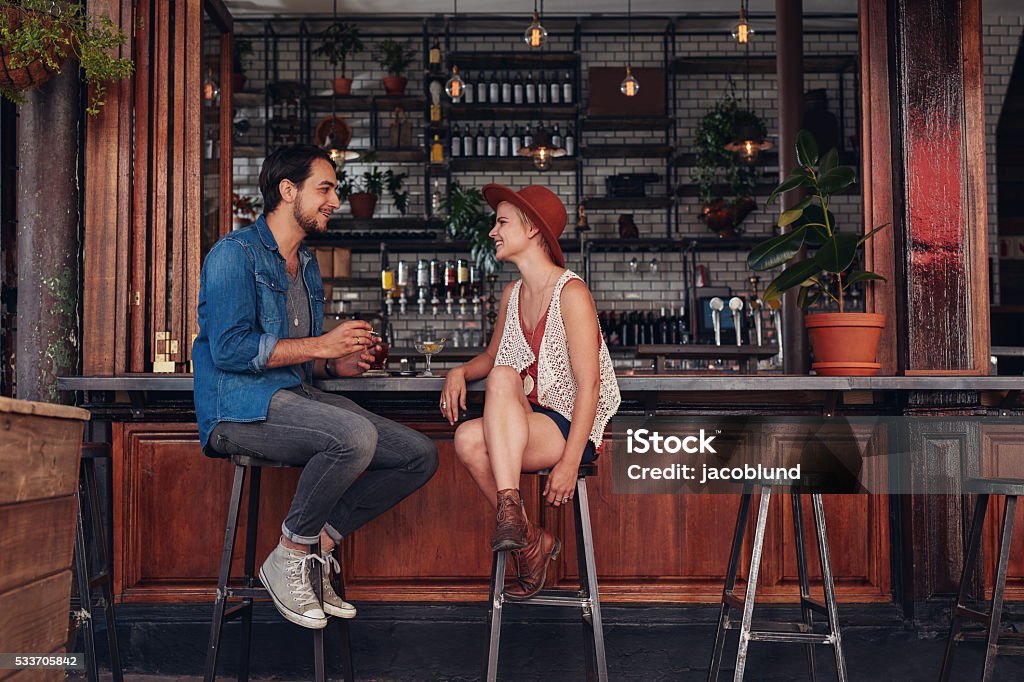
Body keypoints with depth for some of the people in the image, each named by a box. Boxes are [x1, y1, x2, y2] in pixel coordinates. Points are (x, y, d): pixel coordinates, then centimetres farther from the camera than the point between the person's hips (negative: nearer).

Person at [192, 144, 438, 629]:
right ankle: (287, 560, -16)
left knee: (419, 455, -6)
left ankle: (320, 542, -3)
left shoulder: (307, 266, 23)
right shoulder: (235, 253, -5)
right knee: (355, 435, -35)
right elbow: (229, 348, -17)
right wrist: (321, 344, -14)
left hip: (297, 398, 8)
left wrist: (338, 365, 6)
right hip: (241, 408, -8)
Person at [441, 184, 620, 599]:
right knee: (468, 438, -26)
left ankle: (509, 506, -32)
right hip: (526, 424, 6)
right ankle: (529, 541, -8)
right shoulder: (512, 295, 12)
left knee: (503, 378, -31)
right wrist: (460, 372, 3)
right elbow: (491, 356, 27)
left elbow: (588, 384, -16)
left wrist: (569, 462, -23)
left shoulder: (571, 292, -10)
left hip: (571, 428, -6)